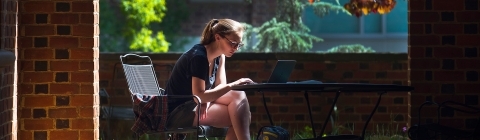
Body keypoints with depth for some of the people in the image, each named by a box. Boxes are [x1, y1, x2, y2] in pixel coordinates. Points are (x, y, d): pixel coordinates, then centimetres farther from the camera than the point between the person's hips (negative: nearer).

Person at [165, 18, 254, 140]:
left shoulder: (219, 56, 6)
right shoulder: (199, 57, -22)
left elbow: (220, 86, 3)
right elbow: (199, 96, -26)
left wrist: (207, 101, -18)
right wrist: (232, 86, -31)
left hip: (195, 105, 8)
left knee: (239, 96, -14)